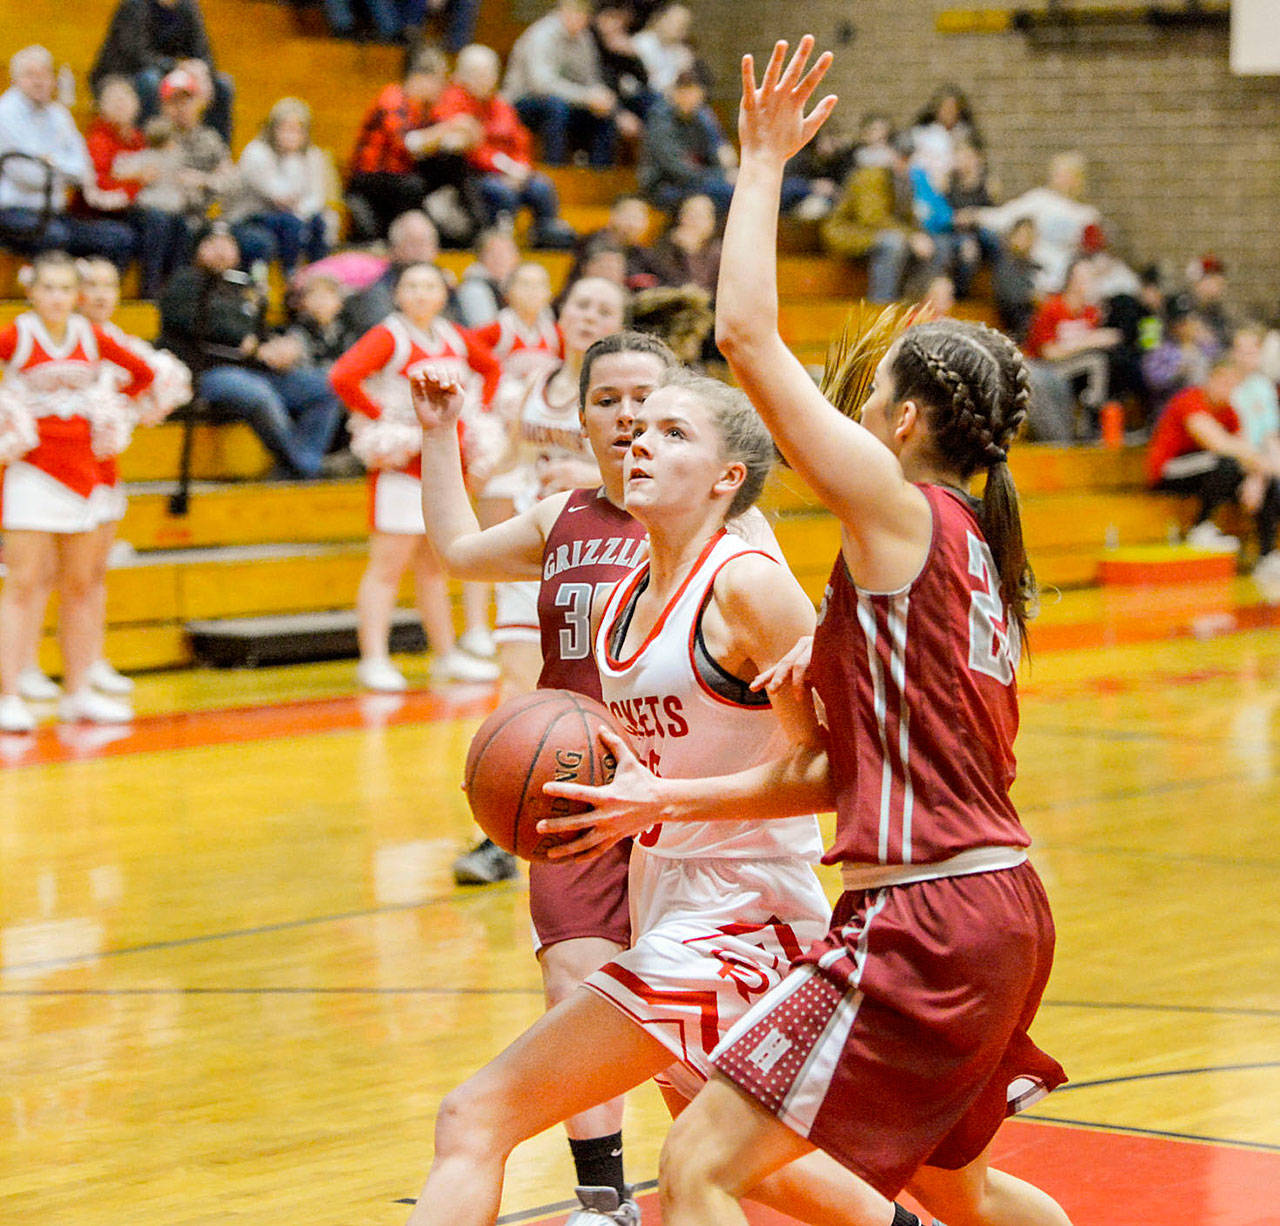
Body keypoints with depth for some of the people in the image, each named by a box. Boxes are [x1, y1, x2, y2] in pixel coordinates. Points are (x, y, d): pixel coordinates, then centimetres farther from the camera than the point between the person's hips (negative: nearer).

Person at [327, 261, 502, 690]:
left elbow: (490, 368, 30)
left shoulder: (454, 338, 12)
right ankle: (374, 660, -8)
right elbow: (342, 377, -22)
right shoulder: (389, 337, -9)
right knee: (388, 565, -8)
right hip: (402, 466, -7)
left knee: (433, 566, 15)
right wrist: (379, 417, -17)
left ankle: (446, 654, 21)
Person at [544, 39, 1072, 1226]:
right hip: (1001, 910, 10)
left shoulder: (899, 511, -10)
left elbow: (747, 333, -14)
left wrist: (765, 160, -3)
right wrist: (666, 800, 12)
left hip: (922, 924, -10)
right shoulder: (974, 550, 16)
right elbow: (835, 774, 16)